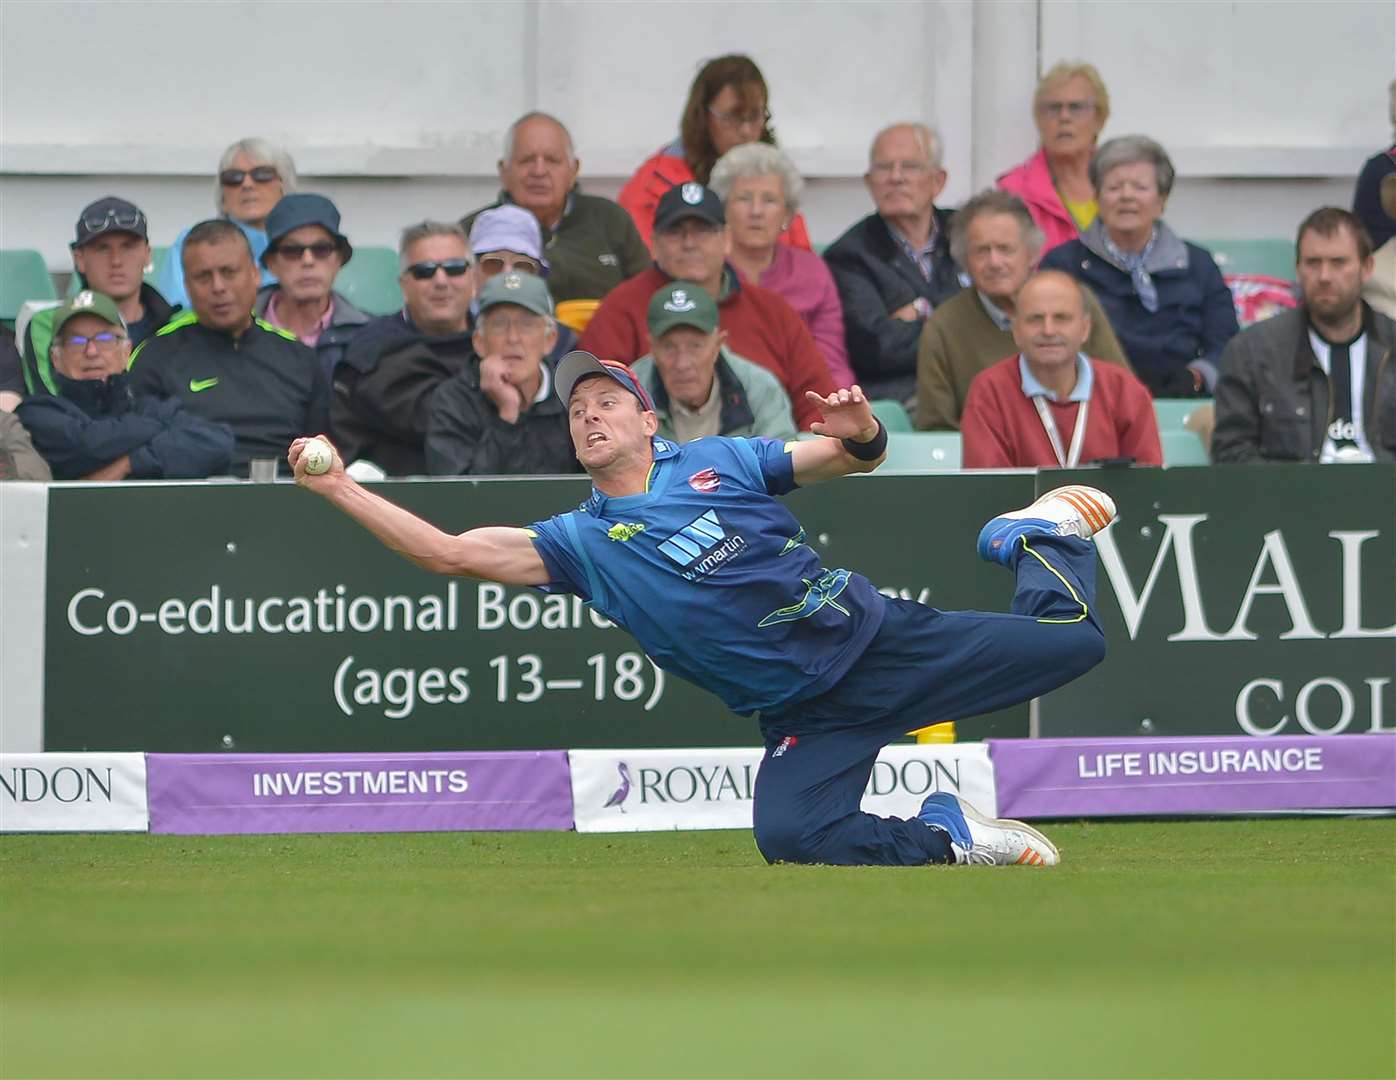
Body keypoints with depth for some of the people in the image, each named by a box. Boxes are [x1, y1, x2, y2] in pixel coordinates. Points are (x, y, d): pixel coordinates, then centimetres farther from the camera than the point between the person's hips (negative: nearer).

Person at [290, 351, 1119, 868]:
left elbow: (853, 457, 6)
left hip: (878, 638, -1)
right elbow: (451, 553, -3)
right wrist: (341, 490, -10)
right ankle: (949, 839, -6)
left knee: (1068, 639, -10)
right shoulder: (584, 542, 6)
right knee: (790, 834, -30)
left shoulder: (716, 463, 7)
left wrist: (859, 431, -19)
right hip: (805, 717, 1)